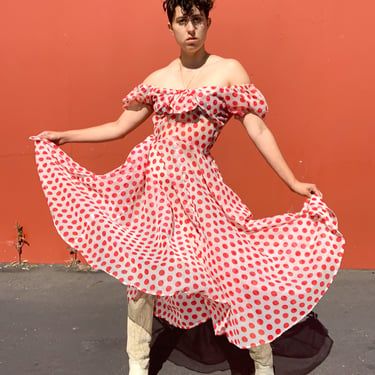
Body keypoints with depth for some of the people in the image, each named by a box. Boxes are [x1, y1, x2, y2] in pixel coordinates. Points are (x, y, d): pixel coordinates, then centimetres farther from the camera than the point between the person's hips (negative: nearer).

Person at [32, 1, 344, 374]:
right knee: (141, 269, 7)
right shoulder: (157, 79, 8)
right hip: (152, 177, 3)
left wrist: (293, 183, -8)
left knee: (235, 266, -4)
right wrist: (63, 136, 14)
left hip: (196, 181, -2)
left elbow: (258, 131, -4)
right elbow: (119, 127, 13)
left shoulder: (229, 71, -1)